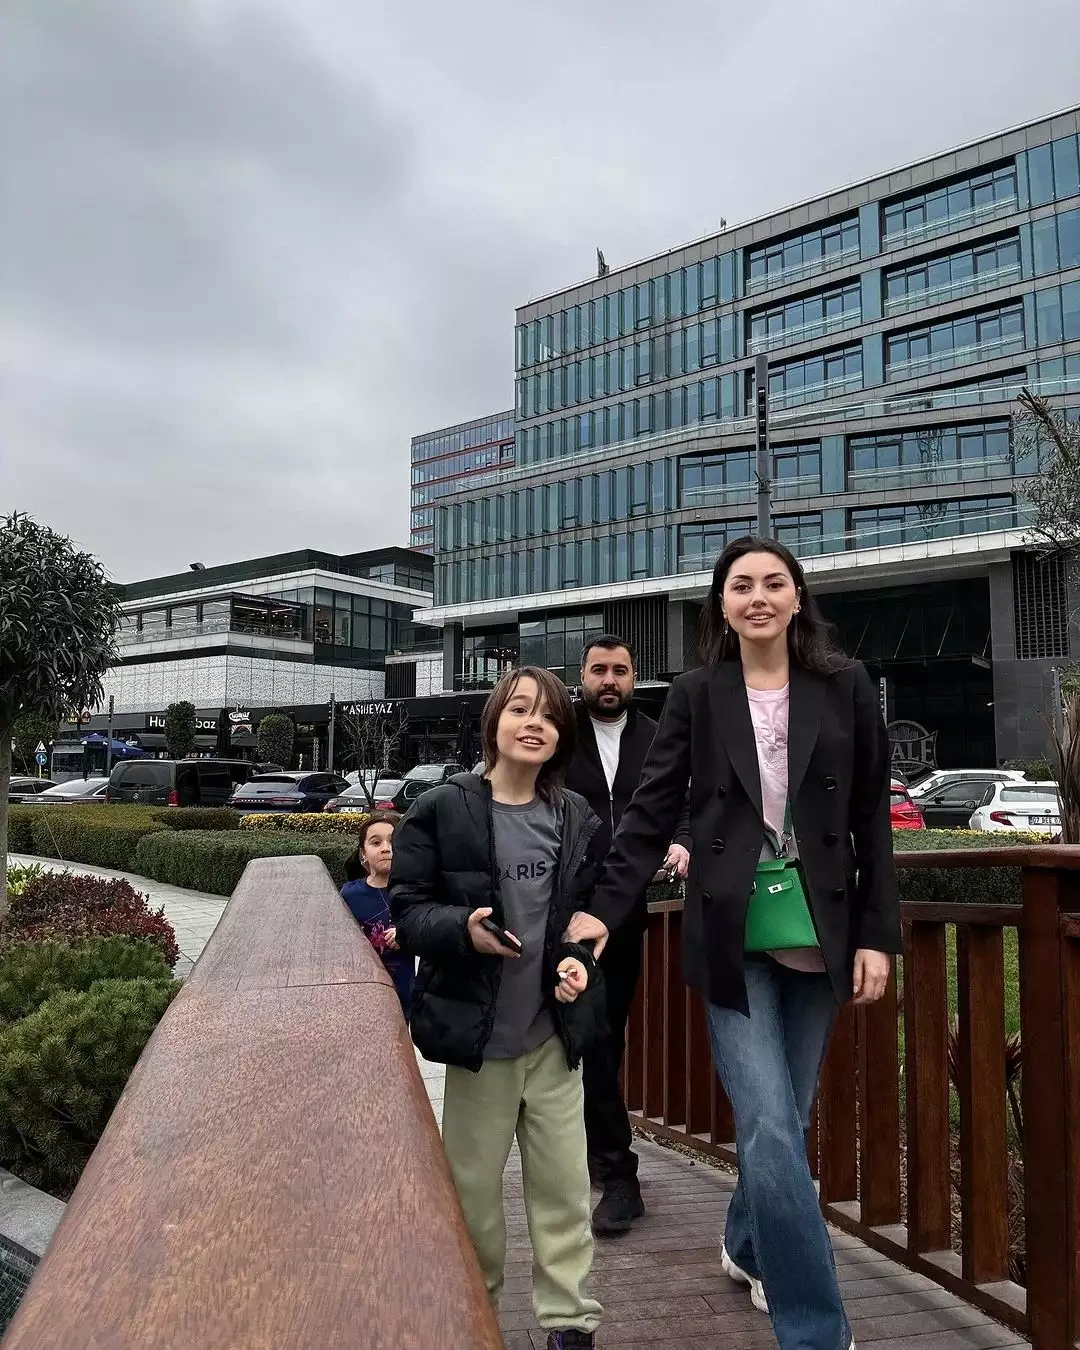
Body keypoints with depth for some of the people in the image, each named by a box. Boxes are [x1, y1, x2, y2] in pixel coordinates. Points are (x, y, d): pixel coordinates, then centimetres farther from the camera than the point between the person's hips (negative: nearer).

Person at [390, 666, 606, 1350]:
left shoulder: (576, 818, 1)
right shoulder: (442, 810, -11)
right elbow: (408, 909, -8)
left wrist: (577, 958, -7)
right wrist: (462, 928, -26)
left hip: (555, 1028, 3)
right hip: (478, 1028, -2)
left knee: (565, 1181, 11)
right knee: (474, 1181, 15)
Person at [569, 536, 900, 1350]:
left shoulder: (845, 687, 2)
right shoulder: (696, 696, 0)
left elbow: (872, 819, 3)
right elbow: (652, 811, -1)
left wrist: (878, 935, -1)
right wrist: (606, 909, -11)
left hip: (817, 935, 2)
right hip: (731, 935, -2)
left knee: (784, 1121, 14)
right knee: (771, 1131, -6)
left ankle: (749, 1248, 42)